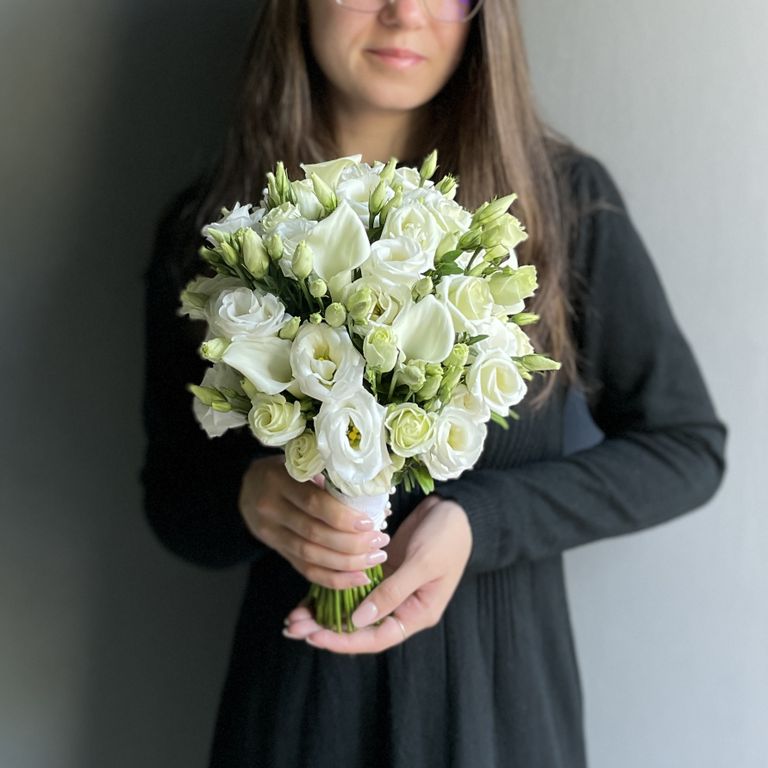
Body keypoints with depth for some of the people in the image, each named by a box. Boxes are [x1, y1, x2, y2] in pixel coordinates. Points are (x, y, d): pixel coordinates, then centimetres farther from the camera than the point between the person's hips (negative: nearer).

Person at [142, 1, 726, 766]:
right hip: (298, 694, 1)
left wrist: (478, 523, -17)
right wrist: (247, 497, -20)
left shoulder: (565, 199, -9)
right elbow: (172, 501, 3)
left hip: (502, 688, 0)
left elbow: (688, 446, -3)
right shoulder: (208, 230, -5)